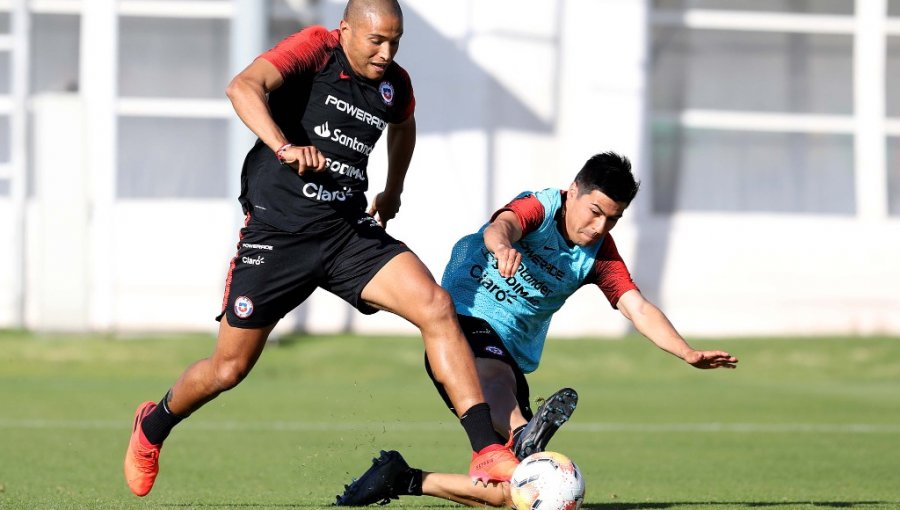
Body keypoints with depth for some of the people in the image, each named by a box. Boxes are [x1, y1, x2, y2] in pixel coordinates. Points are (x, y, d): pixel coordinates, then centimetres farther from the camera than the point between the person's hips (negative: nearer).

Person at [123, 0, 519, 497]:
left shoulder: (395, 85, 4)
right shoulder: (315, 48, -12)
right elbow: (243, 87, -31)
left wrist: (393, 191, 31)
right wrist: (285, 148, -45)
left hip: (348, 232, 4)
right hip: (275, 232, -4)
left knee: (436, 307, -18)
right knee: (228, 368, 5)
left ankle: (487, 453, -19)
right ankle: (152, 427, 37)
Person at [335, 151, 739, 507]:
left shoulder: (599, 252, 6)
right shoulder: (539, 208, -10)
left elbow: (637, 308, -5)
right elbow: (503, 225, -34)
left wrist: (688, 353, -22)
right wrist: (502, 244, -60)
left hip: (513, 356, 7)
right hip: (468, 323, -7)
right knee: (496, 377, -43)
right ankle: (523, 436, -74)